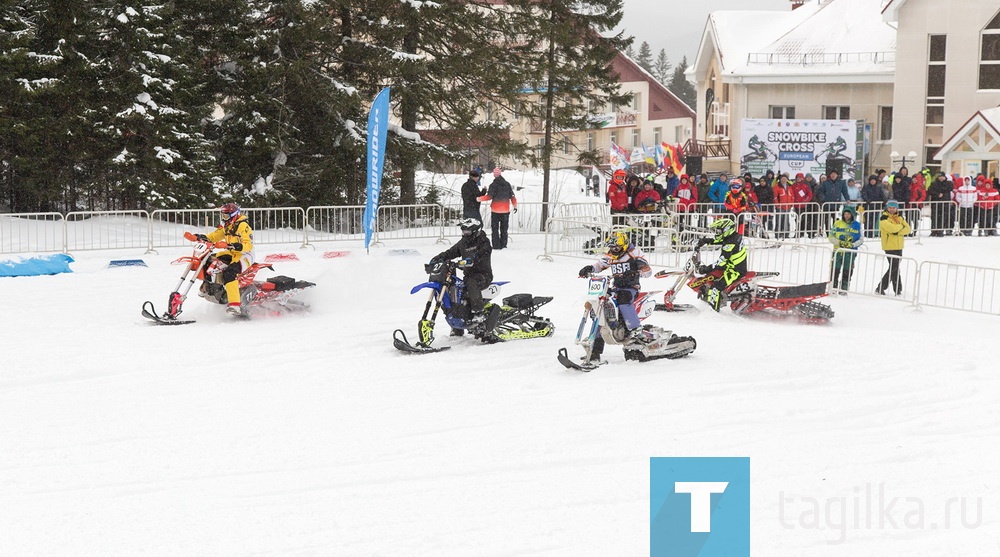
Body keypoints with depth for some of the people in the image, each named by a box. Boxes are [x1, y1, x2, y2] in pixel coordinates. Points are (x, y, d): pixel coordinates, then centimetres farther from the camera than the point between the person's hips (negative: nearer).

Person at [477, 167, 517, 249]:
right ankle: (503, 245, 13)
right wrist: (515, 206, 14)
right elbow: (512, 196, 4)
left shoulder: (493, 185, -10)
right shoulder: (507, 184, 3)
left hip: (495, 210, -4)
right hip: (506, 210, 4)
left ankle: (496, 245, -3)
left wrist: (478, 199, -4)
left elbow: (489, 197, -14)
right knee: (504, 228, 12)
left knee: (495, 228, 3)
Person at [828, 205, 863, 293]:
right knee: (835, 271, 0)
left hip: (850, 252, 0)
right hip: (838, 251, 0)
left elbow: (861, 239, 4)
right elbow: (831, 237, 3)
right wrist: (839, 242, -14)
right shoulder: (838, 224, 4)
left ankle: (844, 289, 12)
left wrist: (852, 244, -12)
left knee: (847, 272, 3)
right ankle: (833, 288, 7)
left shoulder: (857, 225, 3)